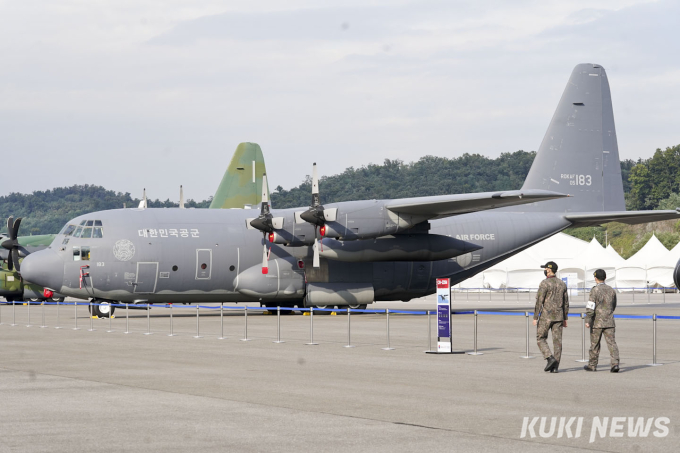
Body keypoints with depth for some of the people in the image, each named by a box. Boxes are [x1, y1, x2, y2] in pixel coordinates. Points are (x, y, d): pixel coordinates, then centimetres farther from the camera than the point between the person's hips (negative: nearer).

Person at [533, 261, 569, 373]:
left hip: (546, 316, -5)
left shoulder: (544, 284, -12)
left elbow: (539, 301, -14)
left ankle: (550, 358, -11)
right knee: (557, 341, 4)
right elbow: (566, 303, 10)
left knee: (541, 339, 7)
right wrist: (565, 319, 16)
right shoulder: (562, 284, 8)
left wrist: (535, 318, -9)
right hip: (558, 316, 5)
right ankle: (555, 366, 2)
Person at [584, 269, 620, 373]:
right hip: (609, 322, 4)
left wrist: (587, 321, -16)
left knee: (595, 345, 8)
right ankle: (615, 363, -18)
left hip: (597, 322, -4)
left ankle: (592, 365, 20)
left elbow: (590, 307, -16)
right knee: (611, 343, -2)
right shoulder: (611, 290, 8)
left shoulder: (595, 290, -9)